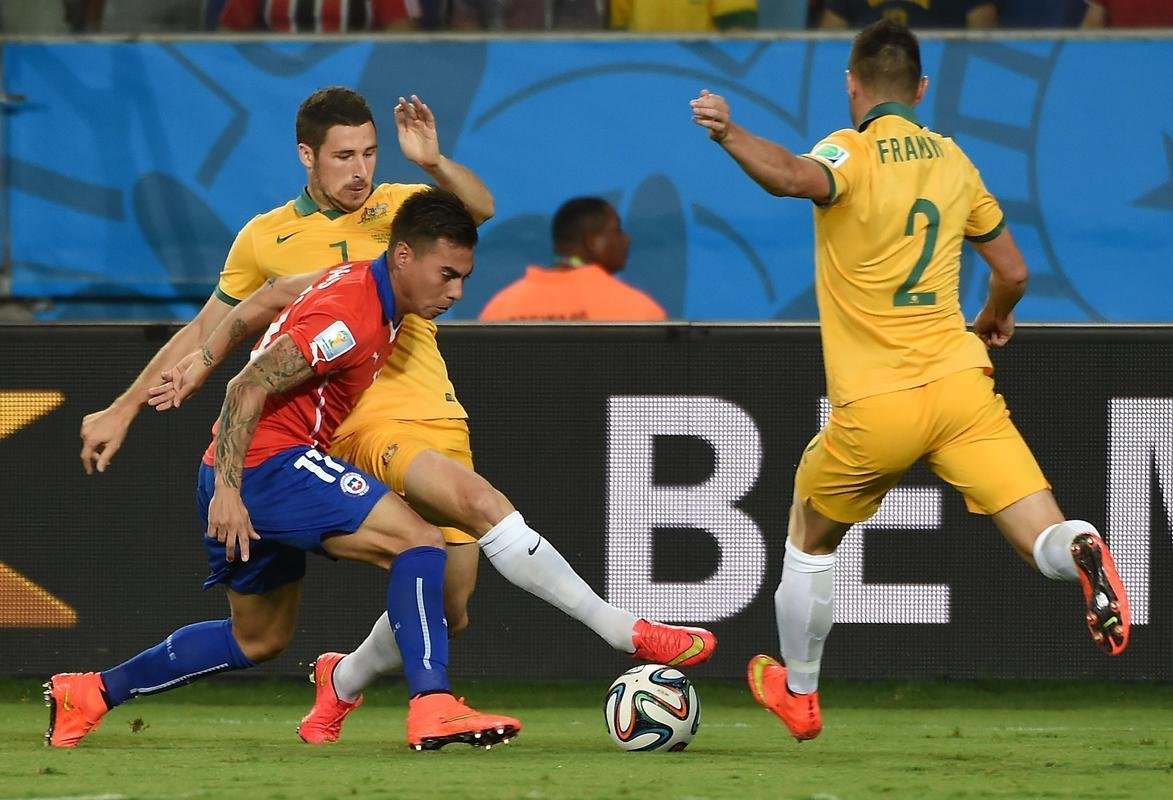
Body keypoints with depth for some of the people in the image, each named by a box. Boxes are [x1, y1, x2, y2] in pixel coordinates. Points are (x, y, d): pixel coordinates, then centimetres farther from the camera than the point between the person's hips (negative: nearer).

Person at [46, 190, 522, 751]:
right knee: (419, 542, -19)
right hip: (270, 464, -10)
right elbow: (247, 389, -22)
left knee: (259, 640, 22)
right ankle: (431, 706, -29)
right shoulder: (350, 316, -20)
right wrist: (228, 489, -24)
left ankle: (87, 694, 26)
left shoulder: (359, 281, 10)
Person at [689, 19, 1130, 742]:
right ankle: (1080, 553, -44)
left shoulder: (854, 152, -5)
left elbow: (795, 177, -31)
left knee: (810, 541, 24)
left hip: (873, 408, -2)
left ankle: (798, 695, 37)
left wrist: (730, 135, -36)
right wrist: (994, 323, 39)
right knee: (1047, 543, -9)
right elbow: (1013, 273, 20)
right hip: (960, 384, 2)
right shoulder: (952, 160, 12)